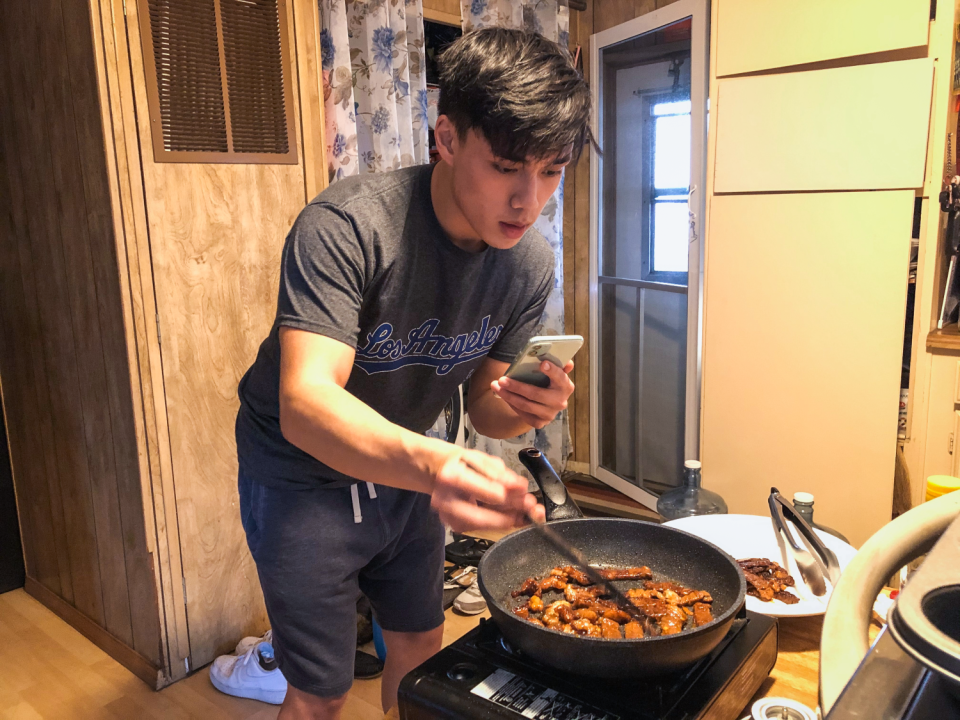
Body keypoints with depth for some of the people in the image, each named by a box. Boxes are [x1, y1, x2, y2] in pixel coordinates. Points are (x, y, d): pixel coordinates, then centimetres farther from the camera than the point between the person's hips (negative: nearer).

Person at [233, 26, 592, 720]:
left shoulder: (530, 263, -12)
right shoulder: (346, 225, -31)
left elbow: (483, 405, -4)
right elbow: (305, 403, -40)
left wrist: (525, 407, -28)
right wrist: (429, 462, -59)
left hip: (405, 471, 5)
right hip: (304, 477, -5)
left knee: (421, 646, 21)